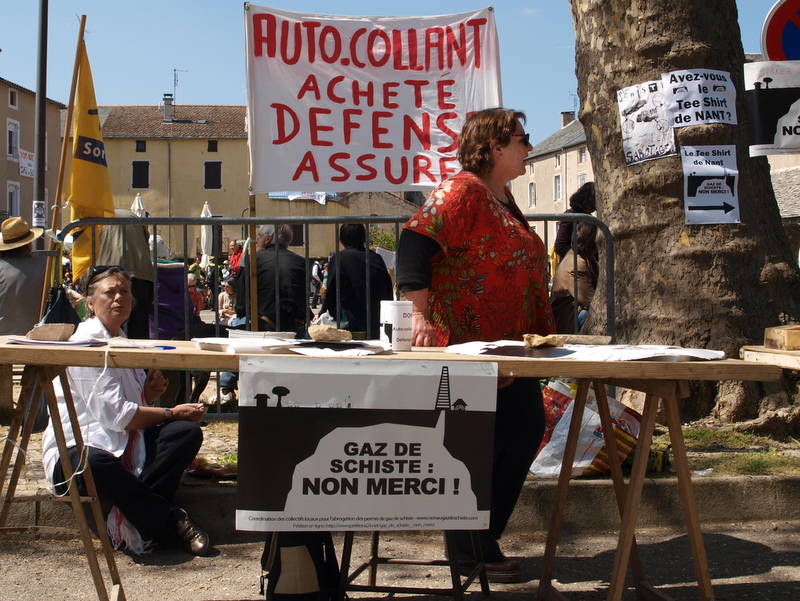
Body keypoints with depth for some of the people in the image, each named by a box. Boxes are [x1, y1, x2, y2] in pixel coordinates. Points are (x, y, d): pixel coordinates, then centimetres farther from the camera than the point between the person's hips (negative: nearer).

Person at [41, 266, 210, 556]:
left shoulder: (123, 342, 16)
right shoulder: (86, 343, -11)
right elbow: (114, 414, -19)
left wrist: (150, 392, -2)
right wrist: (171, 413, -11)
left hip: (125, 447, 8)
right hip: (75, 452, -8)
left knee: (188, 432, -14)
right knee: (95, 464, -43)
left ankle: (133, 516, -23)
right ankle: (172, 520, -24)